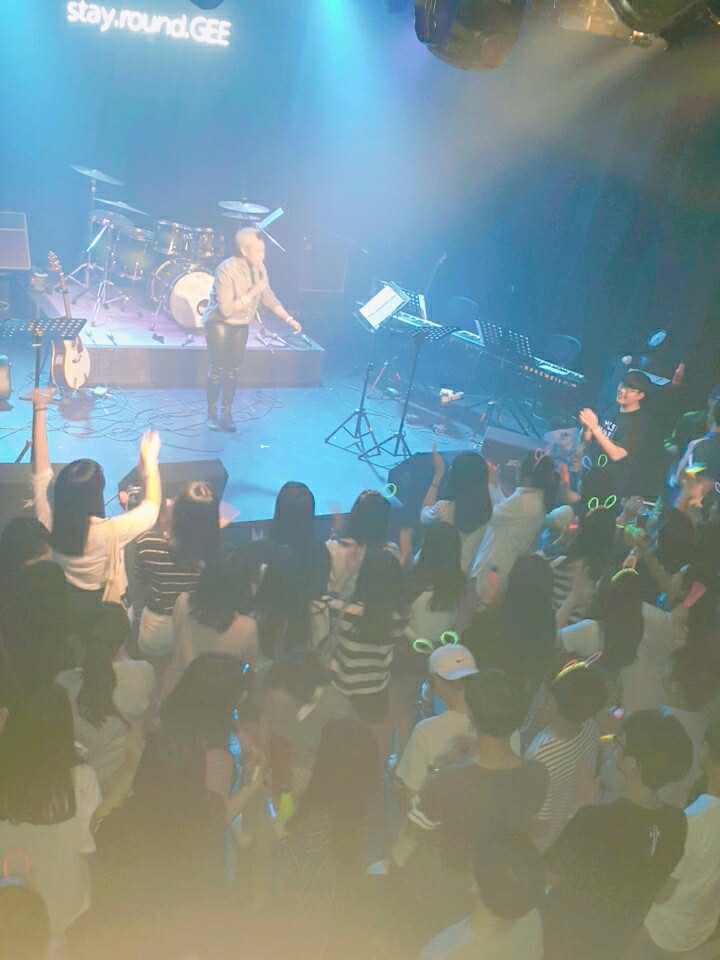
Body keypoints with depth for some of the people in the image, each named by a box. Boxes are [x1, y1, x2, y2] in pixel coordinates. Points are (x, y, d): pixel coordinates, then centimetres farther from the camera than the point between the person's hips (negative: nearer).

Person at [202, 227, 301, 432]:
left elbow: (268, 297, 2)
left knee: (233, 370, 7)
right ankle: (212, 414, 10)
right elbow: (226, 309, -29)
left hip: (241, 325, 5)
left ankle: (227, 414, 16)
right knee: (217, 370, -3)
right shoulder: (226, 270, -27)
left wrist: (289, 319, -8)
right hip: (219, 323, -5)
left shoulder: (259, 268, -7)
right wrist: (252, 292, -29)